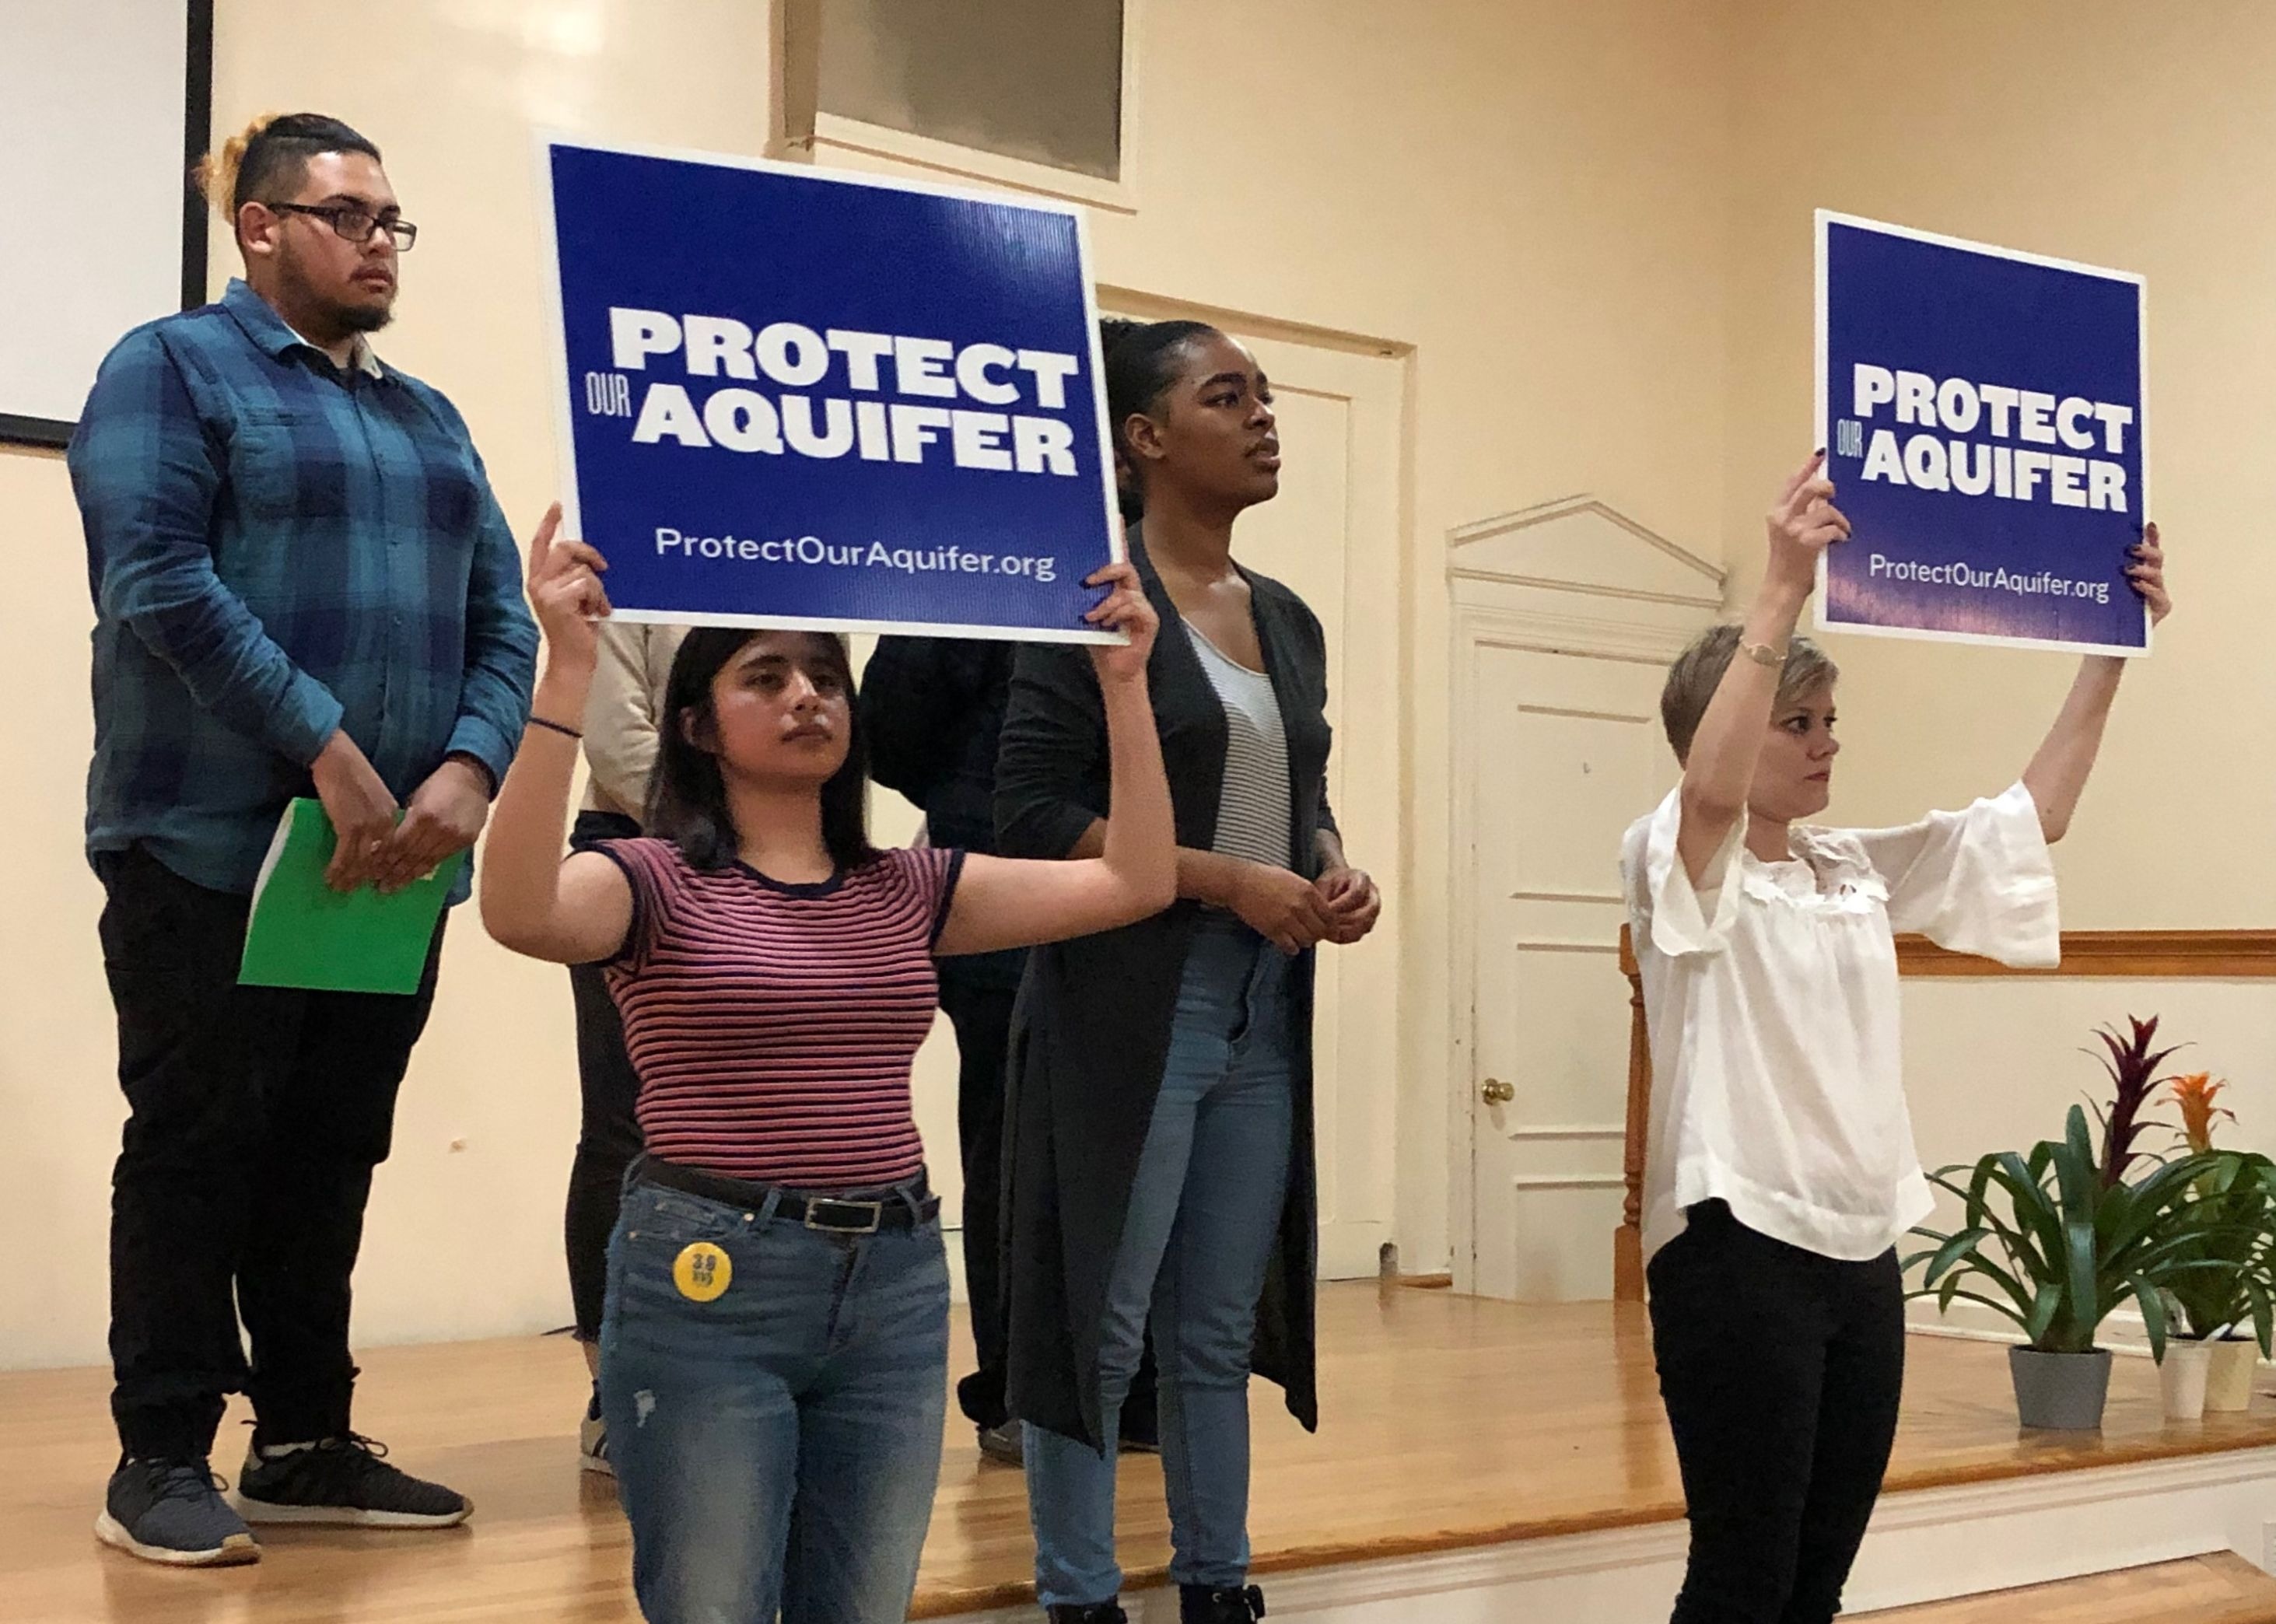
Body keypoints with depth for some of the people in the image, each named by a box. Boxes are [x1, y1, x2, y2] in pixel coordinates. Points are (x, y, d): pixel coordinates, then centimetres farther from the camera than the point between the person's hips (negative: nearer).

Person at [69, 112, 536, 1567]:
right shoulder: (174, 369, 0)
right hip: (214, 845, -6)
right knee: (198, 1149, 0)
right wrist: (328, 748, -21)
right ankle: (163, 1459, 10)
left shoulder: (429, 418, 18)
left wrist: (470, 767, -9)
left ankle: (308, 1444, 20)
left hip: (394, 855, 6)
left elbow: (501, 617, 10)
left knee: (331, 1156, 11)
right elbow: (157, 578, -15)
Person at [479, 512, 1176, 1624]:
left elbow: (1135, 884, 5)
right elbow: (520, 914, -26)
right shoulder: (657, 881, -3)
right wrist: (569, 669, -29)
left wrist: (1123, 682, 0)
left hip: (896, 1286, 5)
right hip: (707, 1283, -4)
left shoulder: (907, 893, 10)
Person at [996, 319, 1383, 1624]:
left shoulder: (1291, 621, 13)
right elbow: (1033, 813, -13)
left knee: (1222, 1327, 13)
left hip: (1267, 1015, 7)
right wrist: (1230, 883, -17)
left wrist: (1341, 876, -1)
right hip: (1132, 1005, -6)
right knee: (1104, 1325, 1)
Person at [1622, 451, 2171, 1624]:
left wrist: (2108, 652, 9)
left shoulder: (1860, 871, 13)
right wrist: (1783, 591, -37)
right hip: (1740, 1246, -7)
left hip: (1863, 1248, 7)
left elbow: (2030, 820, 16)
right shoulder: (1679, 865, -7)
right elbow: (1712, 789, -29)